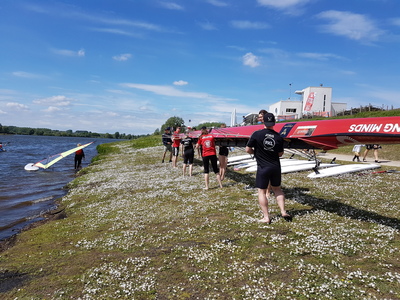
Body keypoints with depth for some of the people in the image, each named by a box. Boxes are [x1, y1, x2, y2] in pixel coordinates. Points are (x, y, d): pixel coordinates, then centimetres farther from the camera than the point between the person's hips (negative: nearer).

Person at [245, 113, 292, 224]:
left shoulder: (256, 134, -13)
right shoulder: (279, 137, -4)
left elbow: (248, 150, -9)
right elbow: (280, 154, 5)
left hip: (263, 168, -3)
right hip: (276, 167, 4)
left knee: (262, 191, 7)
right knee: (277, 188, 21)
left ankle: (266, 217, 7)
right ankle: (283, 212, 17)